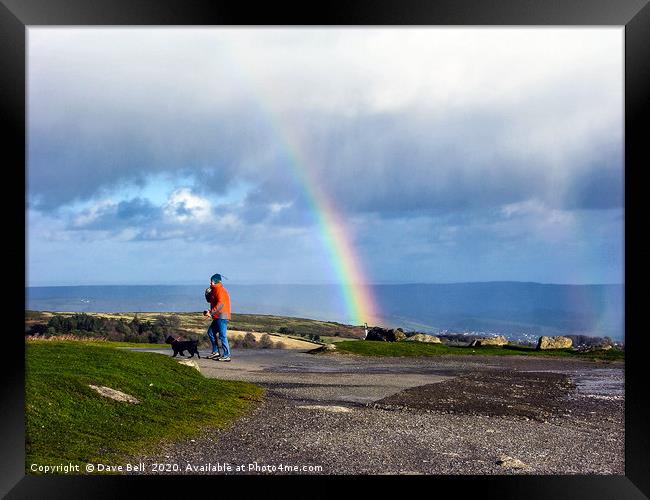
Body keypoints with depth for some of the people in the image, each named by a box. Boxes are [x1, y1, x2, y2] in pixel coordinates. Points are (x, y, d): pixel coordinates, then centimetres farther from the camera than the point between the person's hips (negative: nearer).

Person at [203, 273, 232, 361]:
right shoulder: (215, 290, 19)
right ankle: (215, 352, 21)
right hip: (217, 317, 11)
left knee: (222, 336, -10)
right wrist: (208, 294, 3)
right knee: (211, 332, 16)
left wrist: (211, 312, -24)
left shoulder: (220, 290, -13)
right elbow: (210, 300, 22)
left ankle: (226, 356, -9)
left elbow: (220, 304, -24)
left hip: (222, 316, -11)